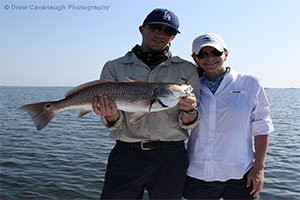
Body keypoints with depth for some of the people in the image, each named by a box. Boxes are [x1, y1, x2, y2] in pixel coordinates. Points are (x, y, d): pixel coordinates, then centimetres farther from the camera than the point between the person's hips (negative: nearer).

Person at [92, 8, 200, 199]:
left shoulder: (187, 69, 5)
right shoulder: (114, 67, 4)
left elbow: (189, 124, 4)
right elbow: (114, 124, 2)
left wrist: (190, 110, -19)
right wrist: (111, 115, -22)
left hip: (170, 157, 1)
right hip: (126, 155, 0)